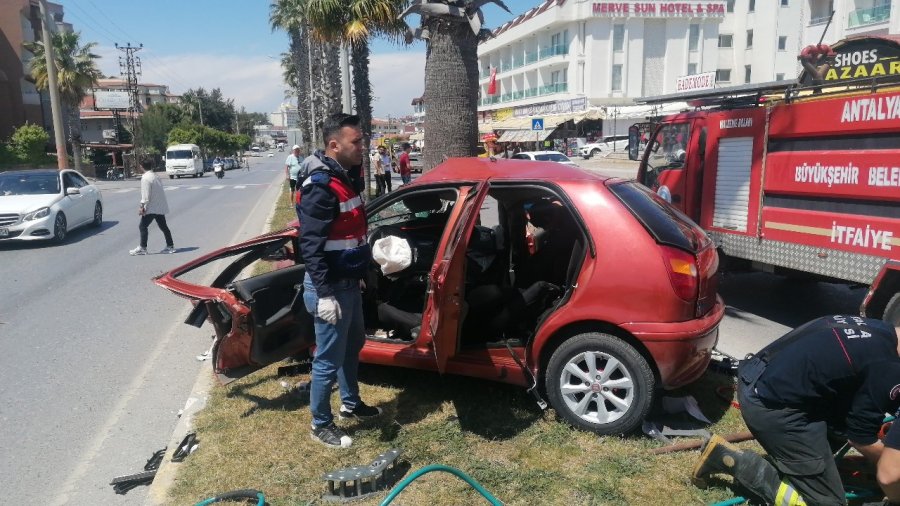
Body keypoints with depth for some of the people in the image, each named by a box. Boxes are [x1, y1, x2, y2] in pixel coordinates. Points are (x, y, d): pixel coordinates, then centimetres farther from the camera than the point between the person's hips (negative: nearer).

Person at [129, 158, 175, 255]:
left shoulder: (145, 178, -14)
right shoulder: (155, 176, 12)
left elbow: (146, 194, -20)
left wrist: (142, 207, -17)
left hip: (152, 207, -9)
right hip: (160, 207, 9)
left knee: (143, 226, -2)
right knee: (163, 226, 13)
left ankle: (142, 248, -1)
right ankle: (170, 246, 16)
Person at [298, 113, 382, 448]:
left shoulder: (344, 179, 9)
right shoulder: (320, 186, -22)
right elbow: (311, 245, -25)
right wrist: (325, 294, -26)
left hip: (349, 283, 10)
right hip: (330, 288, -10)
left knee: (353, 345, 23)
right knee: (329, 359, 2)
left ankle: (351, 403, 42)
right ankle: (321, 425, 19)